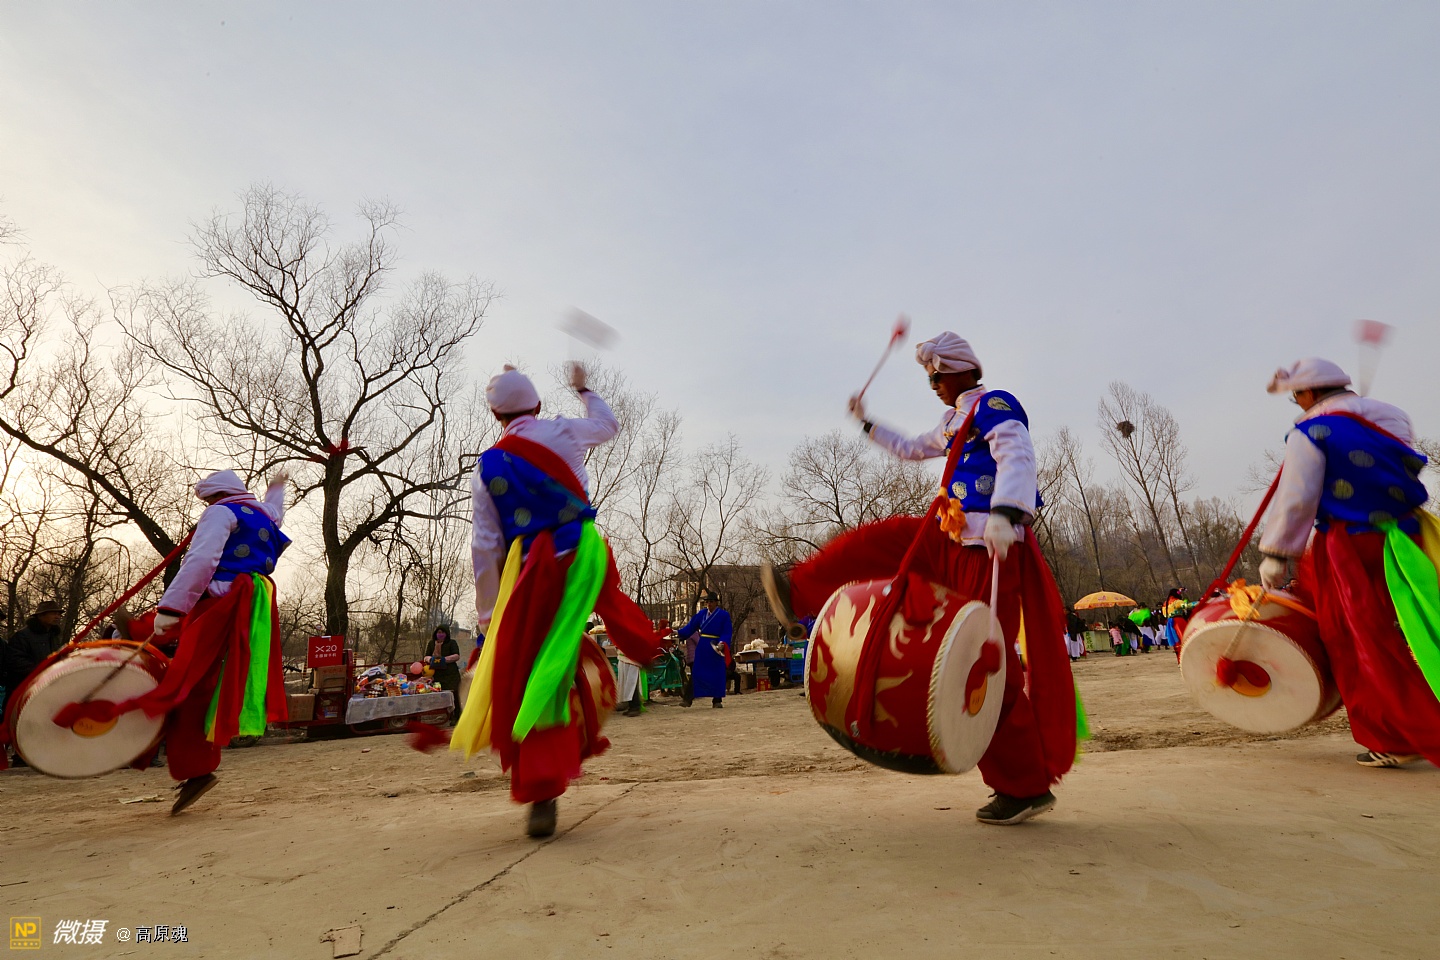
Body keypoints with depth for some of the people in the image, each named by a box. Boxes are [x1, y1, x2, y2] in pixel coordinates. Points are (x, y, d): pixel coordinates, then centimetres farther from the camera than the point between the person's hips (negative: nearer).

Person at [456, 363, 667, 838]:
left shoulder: (488, 466, 3)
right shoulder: (562, 432, 2)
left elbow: (486, 547, 1)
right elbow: (608, 423, 26)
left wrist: (489, 614, 7)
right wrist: (583, 388, 43)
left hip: (532, 574, 0)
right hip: (581, 558, 0)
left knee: (530, 679, 5)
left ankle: (541, 795, 5)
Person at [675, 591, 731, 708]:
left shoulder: (724, 615, -3)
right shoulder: (701, 614, 7)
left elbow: (727, 633, -8)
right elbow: (691, 627, 8)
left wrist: (722, 643, -25)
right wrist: (678, 632, -2)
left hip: (716, 647, -3)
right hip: (702, 647, 3)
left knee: (717, 674, 0)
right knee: (696, 672, 0)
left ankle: (717, 700, 9)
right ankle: (689, 699, 4)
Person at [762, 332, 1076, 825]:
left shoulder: (994, 405, -6)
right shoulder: (956, 421, 22)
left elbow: (1017, 457, -25)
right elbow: (911, 449, 39)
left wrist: (1004, 514, -40)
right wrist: (867, 423, 43)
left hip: (986, 552, -9)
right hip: (949, 542, 9)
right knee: (874, 542, 9)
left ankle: (1026, 788, 7)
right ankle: (799, 594, 21)